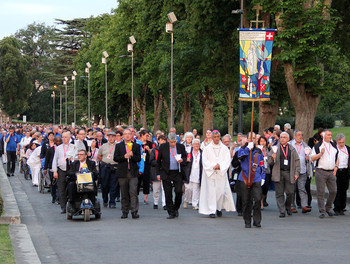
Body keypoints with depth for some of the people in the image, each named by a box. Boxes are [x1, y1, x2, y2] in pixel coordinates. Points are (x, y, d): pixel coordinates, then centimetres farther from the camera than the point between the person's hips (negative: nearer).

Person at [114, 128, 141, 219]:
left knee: (133, 192, -11)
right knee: (124, 194, 5)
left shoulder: (136, 146, 9)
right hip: (122, 172, 1)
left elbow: (139, 159, 2)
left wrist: (132, 155, -16)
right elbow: (115, 158, 1)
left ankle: (134, 211, -12)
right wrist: (124, 157, -14)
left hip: (133, 172, -1)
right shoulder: (118, 146, 10)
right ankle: (125, 212, 13)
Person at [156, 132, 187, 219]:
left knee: (179, 191, -8)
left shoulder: (181, 147, 2)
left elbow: (185, 158, 13)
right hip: (166, 173, 0)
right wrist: (158, 173, 4)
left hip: (178, 173, 0)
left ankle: (176, 208, 17)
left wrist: (182, 160, -11)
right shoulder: (163, 147, 0)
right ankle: (171, 213, 8)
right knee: (168, 194, 0)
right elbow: (158, 161, 7)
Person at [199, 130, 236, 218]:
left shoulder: (224, 148, 8)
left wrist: (220, 166, -14)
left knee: (221, 191, -4)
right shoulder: (207, 148, 5)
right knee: (211, 191, -7)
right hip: (210, 173, -1)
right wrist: (213, 166, -13)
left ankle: (219, 208, 15)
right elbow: (205, 161, 0)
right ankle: (211, 210, -6)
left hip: (221, 173, 1)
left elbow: (227, 160, 1)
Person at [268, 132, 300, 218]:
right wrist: (272, 158, -15)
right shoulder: (275, 148, 9)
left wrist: (296, 173, 4)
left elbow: (297, 161, 12)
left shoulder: (292, 149, 12)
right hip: (278, 173, -1)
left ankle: (288, 207, 24)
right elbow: (269, 161, 9)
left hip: (289, 173, 1)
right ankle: (282, 211, 3)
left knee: (290, 192, -2)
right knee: (279, 193, -2)